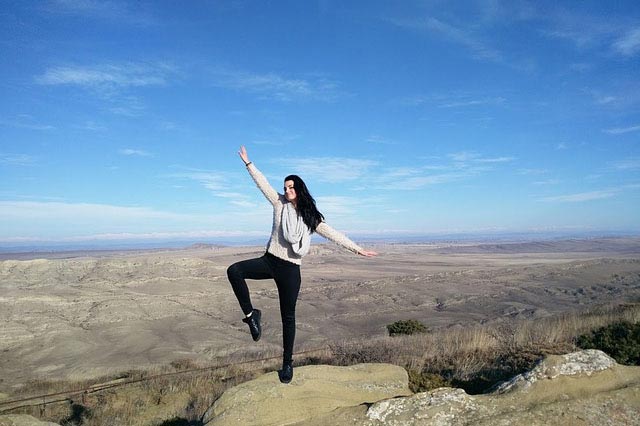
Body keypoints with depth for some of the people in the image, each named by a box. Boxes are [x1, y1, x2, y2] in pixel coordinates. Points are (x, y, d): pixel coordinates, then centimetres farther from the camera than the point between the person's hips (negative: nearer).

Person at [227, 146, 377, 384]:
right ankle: (251, 315, -9)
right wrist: (248, 163, 2)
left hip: (290, 269, -1)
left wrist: (357, 249, -4)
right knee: (234, 271, -22)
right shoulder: (280, 204, 3)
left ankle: (288, 362, 20)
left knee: (288, 317, 6)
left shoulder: (311, 217, 1)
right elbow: (262, 183, 4)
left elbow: (333, 234, 1)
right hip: (270, 261, 2)